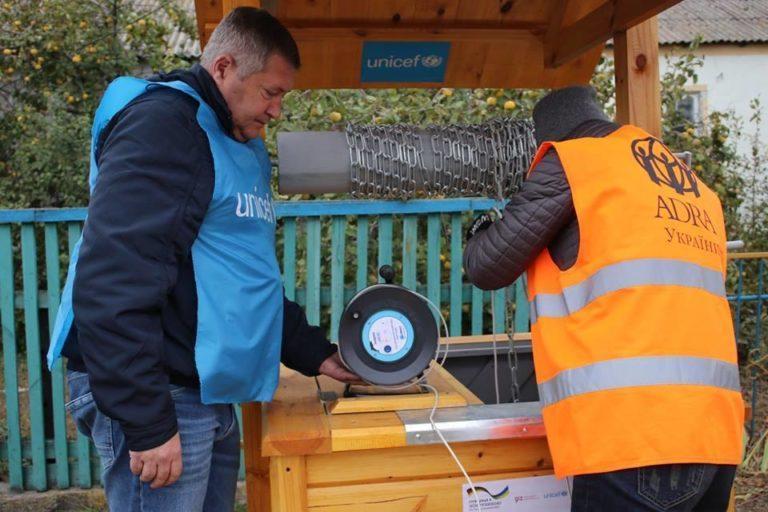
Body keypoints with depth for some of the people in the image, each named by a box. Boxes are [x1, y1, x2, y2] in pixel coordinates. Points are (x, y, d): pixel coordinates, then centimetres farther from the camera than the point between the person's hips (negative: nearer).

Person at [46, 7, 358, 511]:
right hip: (157, 399, -9)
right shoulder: (162, 125, -15)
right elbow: (113, 287, -24)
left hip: (207, 396, 9)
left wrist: (316, 354, 15)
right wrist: (147, 423, -23)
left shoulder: (245, 147, 16)